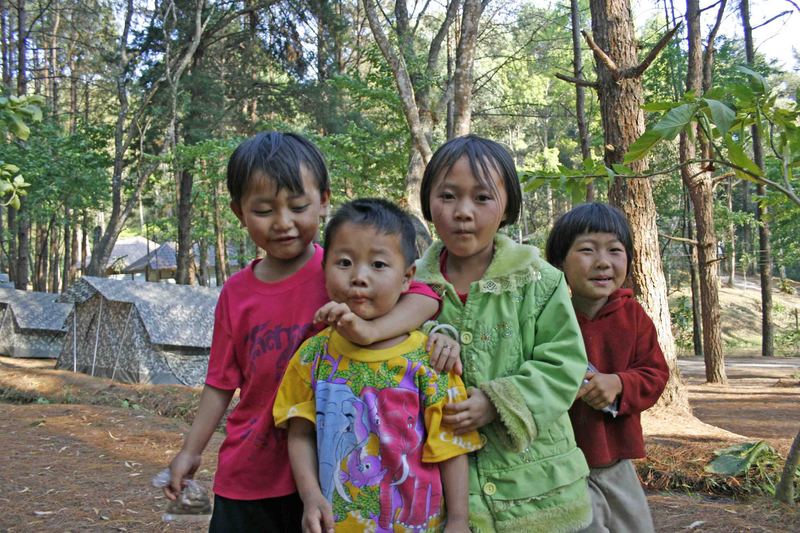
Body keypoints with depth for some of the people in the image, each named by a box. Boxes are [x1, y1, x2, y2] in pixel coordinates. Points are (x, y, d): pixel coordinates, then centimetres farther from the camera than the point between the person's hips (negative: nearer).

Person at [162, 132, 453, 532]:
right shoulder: (236, 293, 1)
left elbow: (424, 297, -21)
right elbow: (222, 382, 9)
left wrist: (369, 329, -37)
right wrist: (190, 452, 11)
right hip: (247, 477, 3)